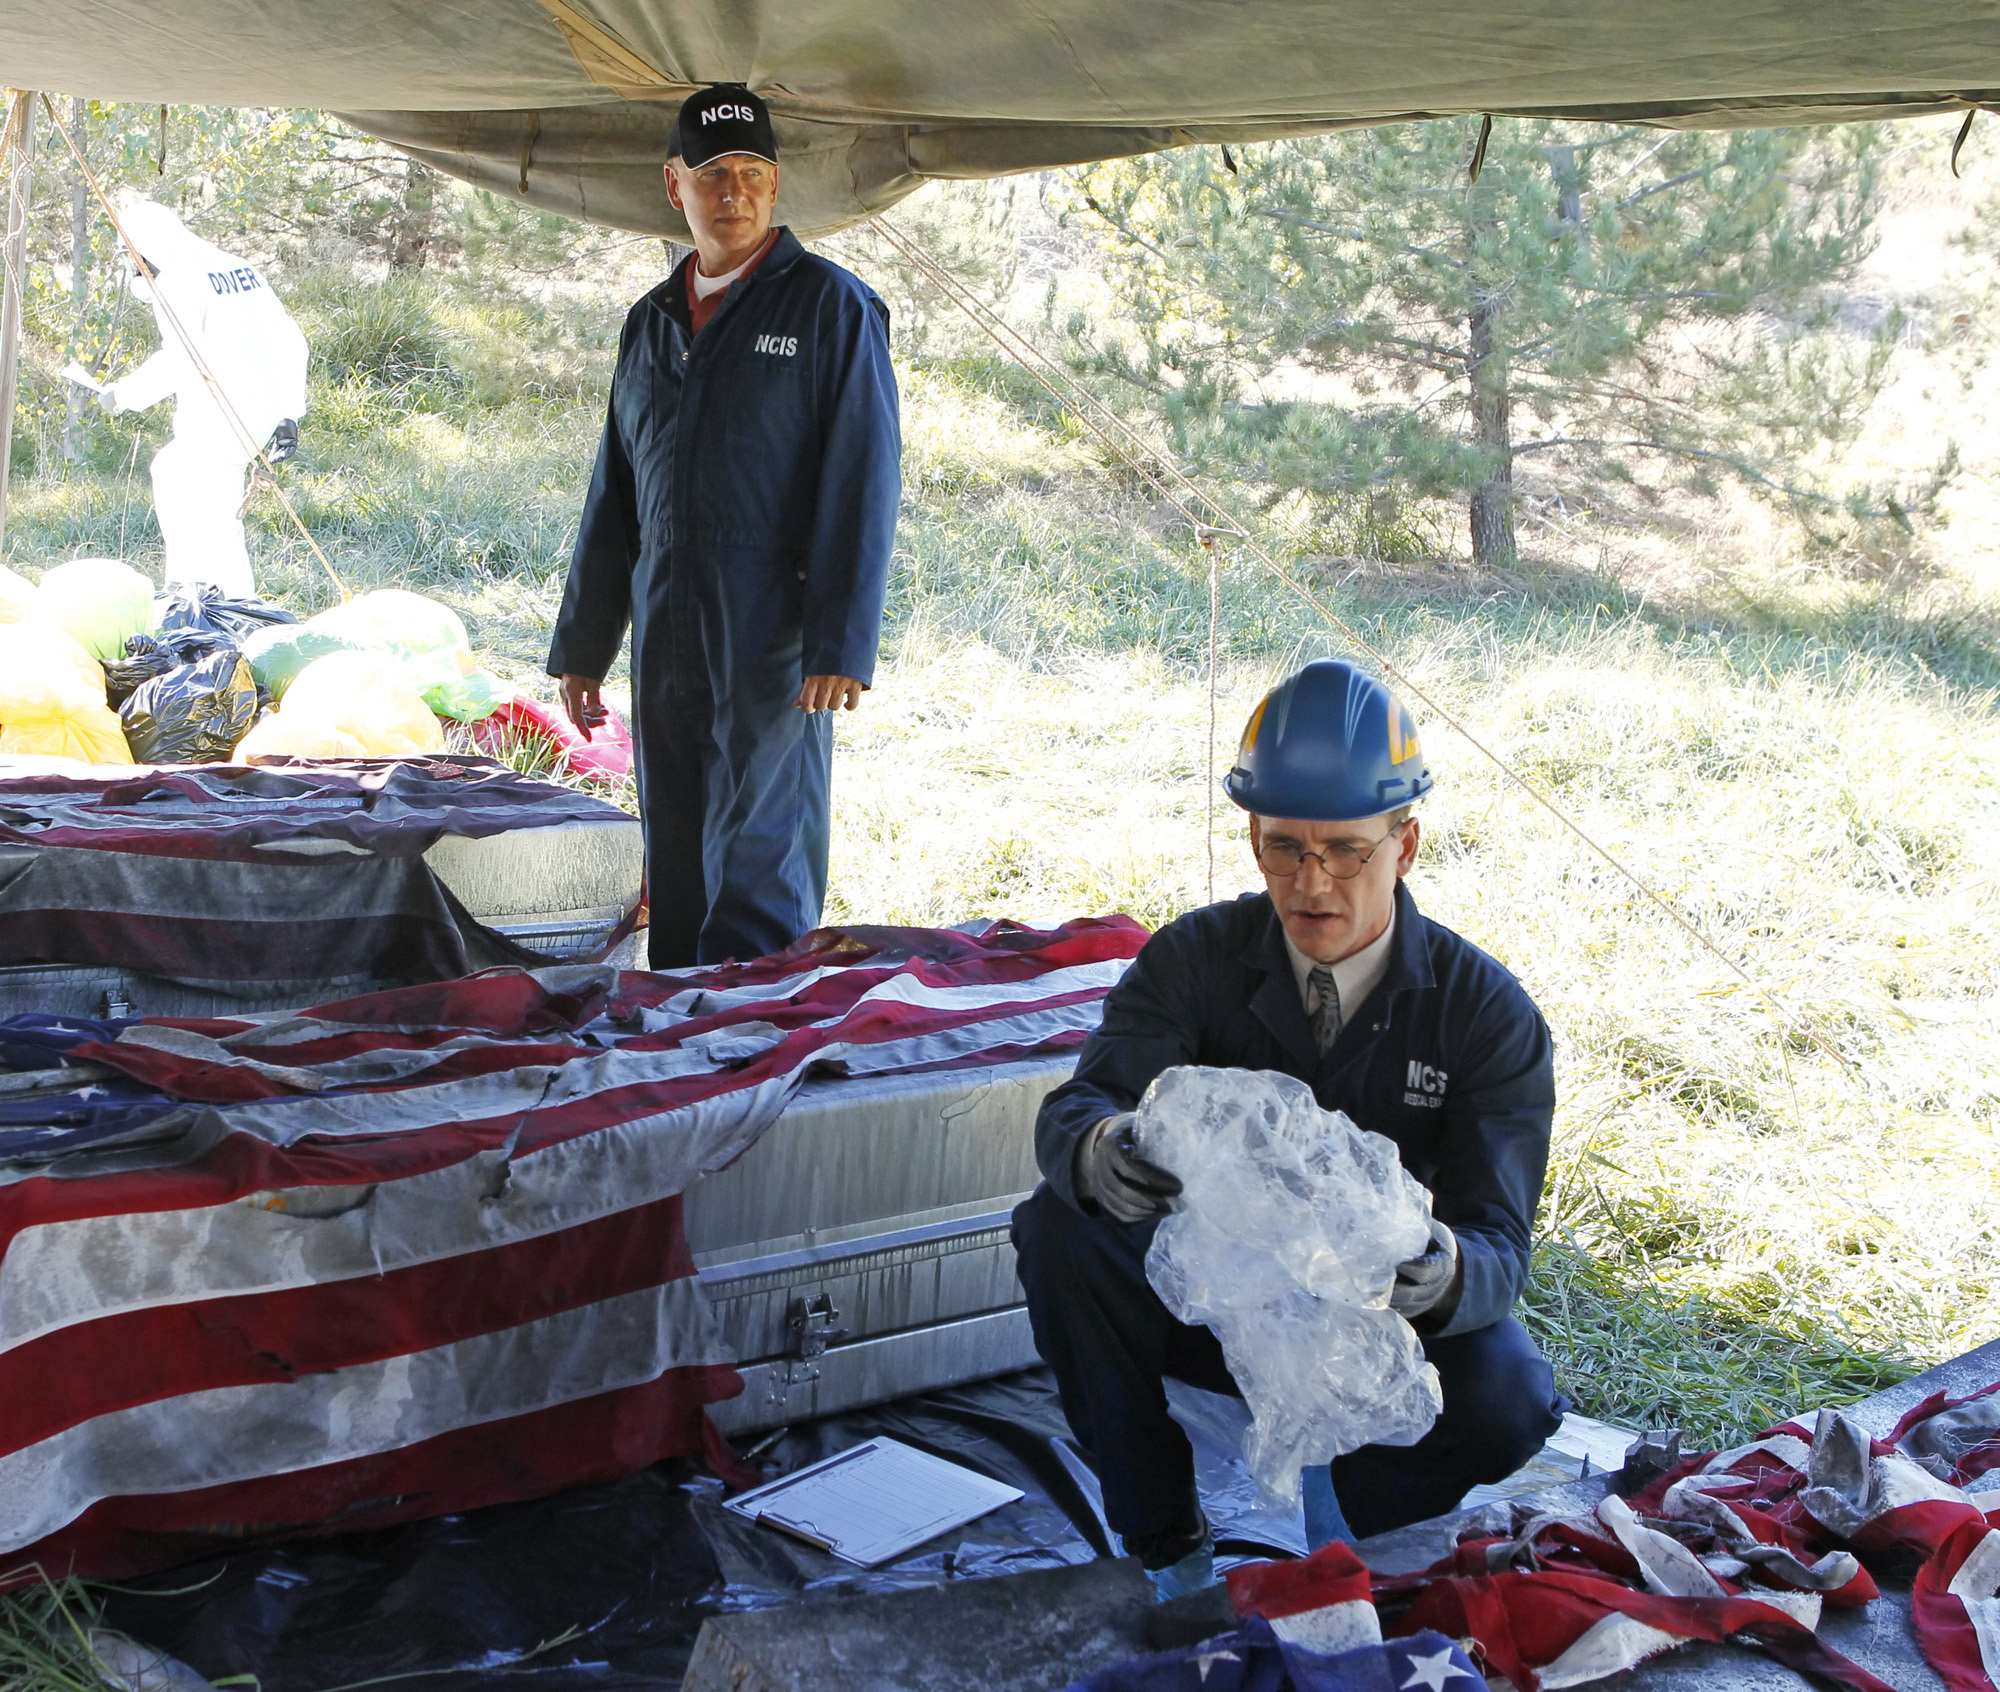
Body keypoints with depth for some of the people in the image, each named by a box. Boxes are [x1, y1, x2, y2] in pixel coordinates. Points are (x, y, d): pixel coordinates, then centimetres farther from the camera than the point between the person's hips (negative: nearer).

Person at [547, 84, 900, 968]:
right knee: (674, 872, 9)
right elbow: (613, 497, 21)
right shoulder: (651, 322, 18)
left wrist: (840, 645, -15)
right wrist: (581, 648, 17)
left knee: (759, 867, -4)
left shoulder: (832, 307, 0)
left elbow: (864, 486, -7)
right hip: (664, 638, 6)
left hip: (772, 640, -5)